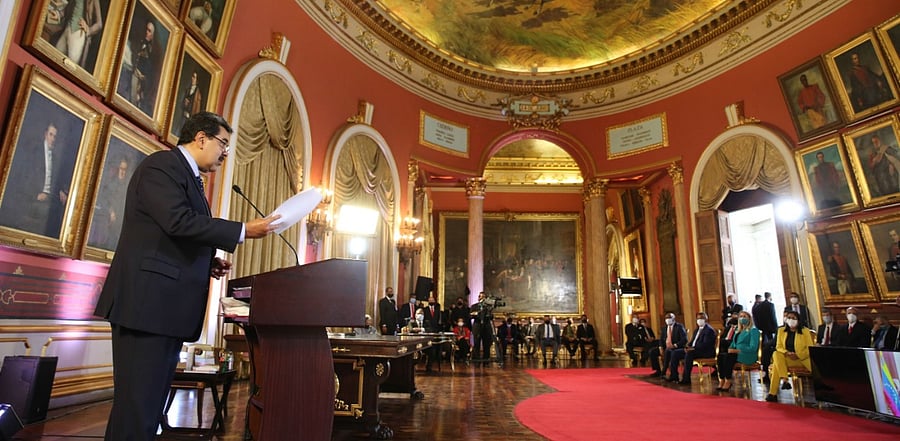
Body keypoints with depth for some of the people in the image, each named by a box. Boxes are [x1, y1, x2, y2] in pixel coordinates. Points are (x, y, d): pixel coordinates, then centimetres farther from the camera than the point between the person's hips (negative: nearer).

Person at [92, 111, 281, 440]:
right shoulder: (162, 164, -6)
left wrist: (208, 264, 10)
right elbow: (178, 221, -22)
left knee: (151, 405, 13)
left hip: (168, 306, 10)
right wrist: (243, 231, -17)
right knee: (138, 406, -6)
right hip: (148, 302, -10)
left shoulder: (190, 177, 22)